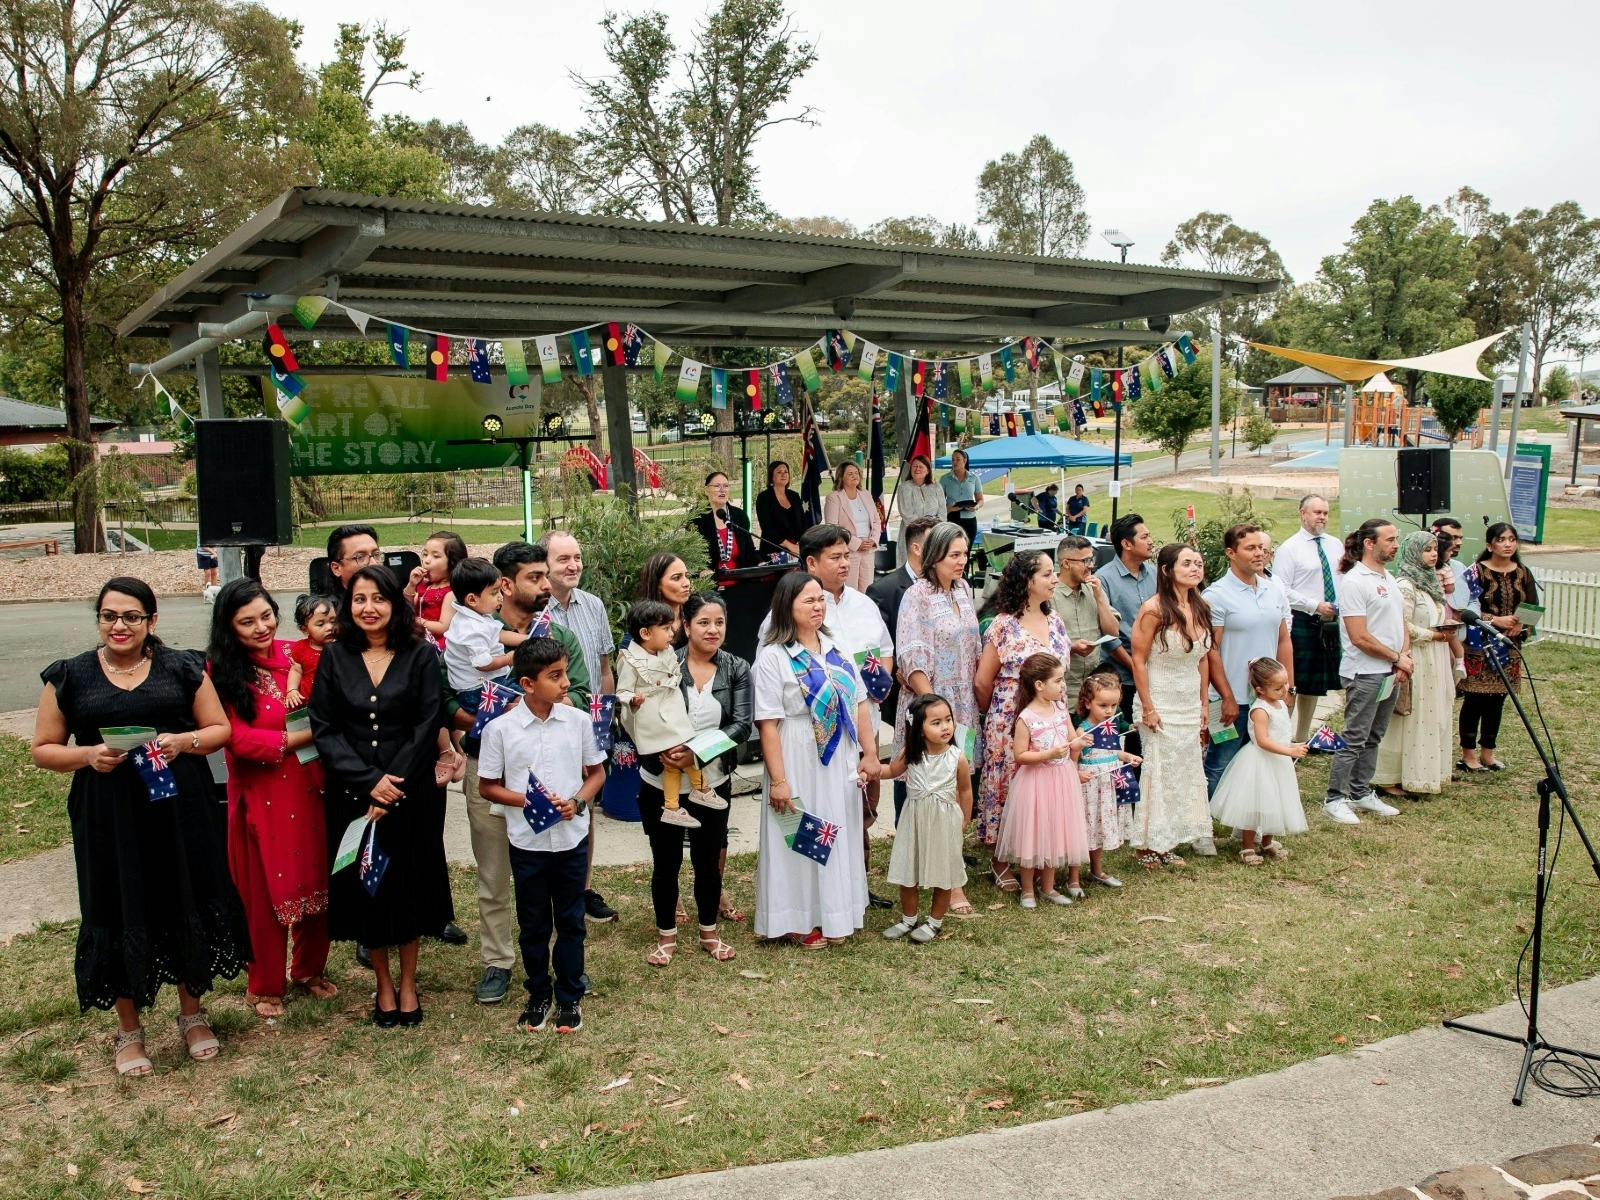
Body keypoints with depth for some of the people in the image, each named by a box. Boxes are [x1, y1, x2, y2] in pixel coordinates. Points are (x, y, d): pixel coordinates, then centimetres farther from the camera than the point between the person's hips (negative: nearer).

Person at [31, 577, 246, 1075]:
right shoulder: (70, 676, 3)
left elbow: (221, 728, 6)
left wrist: (183, 741, -14)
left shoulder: (182, 668, 3)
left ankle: (192, 1014, 30)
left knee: (186, 907, 9)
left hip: (179, 811, 0)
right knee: (119, 917, 6)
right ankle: (128, 1030, 25)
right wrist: (88, 755, -14)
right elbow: (43, 749, 5)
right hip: (108, 820, 0)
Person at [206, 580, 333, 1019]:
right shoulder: (220, 671, -9)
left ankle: (309, 969, 34)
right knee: (266, 890, 8)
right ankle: (265, 986, 27)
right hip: (260, 796, -4)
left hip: (309, 788, 4)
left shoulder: (294, 655, 2)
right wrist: (308, 735, -15)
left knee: (315, 880, 13)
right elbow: (239, 739, -15)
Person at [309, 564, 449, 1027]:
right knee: (364, 887, 8)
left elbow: (427, 727, -7)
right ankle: (384, 983, 25)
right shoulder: (334, 658, 2)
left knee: (408, 884, 7)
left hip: (412, 793, -1)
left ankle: (408, 982, 24)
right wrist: (370, 780, -14)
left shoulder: (421, 656, -2)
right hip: (352, 794, 1)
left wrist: (393, 785, -15)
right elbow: (324, 729, -3)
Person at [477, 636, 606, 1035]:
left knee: (571, 921, 11)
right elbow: (488, 786, -2)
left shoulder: (578, 721, -5)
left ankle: (570, 997, 26)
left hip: (572, 837, 1)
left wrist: (577, 801, -13)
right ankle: (539, 996, 30)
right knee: (533, 924, 13)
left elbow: (596, 773, 6)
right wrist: (528, 802, -17)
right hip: (526, 841, -1)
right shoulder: (500, 728, -10)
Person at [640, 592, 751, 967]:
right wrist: (663, 752, -28)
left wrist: (698, 751, -24)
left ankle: (709, 932, 34)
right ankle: (666, 936, 29)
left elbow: (742, 725, -11)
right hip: (662, 783, -2)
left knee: (709, 860, 14)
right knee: (666, 862, 11)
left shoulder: (737, 670, -2)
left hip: (712, 783, 2)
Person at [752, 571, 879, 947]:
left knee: (839, 837, 15)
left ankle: (833, 913, 30)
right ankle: (798, 920, 18)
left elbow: (859, 704, 11)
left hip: (840, 764, 6)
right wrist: (778, 780, -19)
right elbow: (768, 725, -16)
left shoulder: (835, 648, 8)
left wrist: (869, 753, 6)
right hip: (799, 764, -6)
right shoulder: (772, 657, -12)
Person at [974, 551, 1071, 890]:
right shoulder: (1004, 625, -11)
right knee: (1007, 786, 3)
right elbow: (982, 683, -6)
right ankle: (1001, 863, 17)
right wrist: (995, 715, 7)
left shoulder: (1054, 620, 9)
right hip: (1010, 725, -6)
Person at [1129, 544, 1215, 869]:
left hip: (1190, 706, 7)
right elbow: (1139, 660, -14)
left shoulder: (1200, 608, 4)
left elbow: (1202, 659, 12)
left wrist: (1204, 702, 10)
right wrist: (1147, 708, -15)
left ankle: (1166, 845, 22)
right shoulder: (1154, 609, -15)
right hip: (1161, 706, -7)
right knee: (1158, 775, -1)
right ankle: (1148, 846, 12)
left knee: (1186, 775, 11)